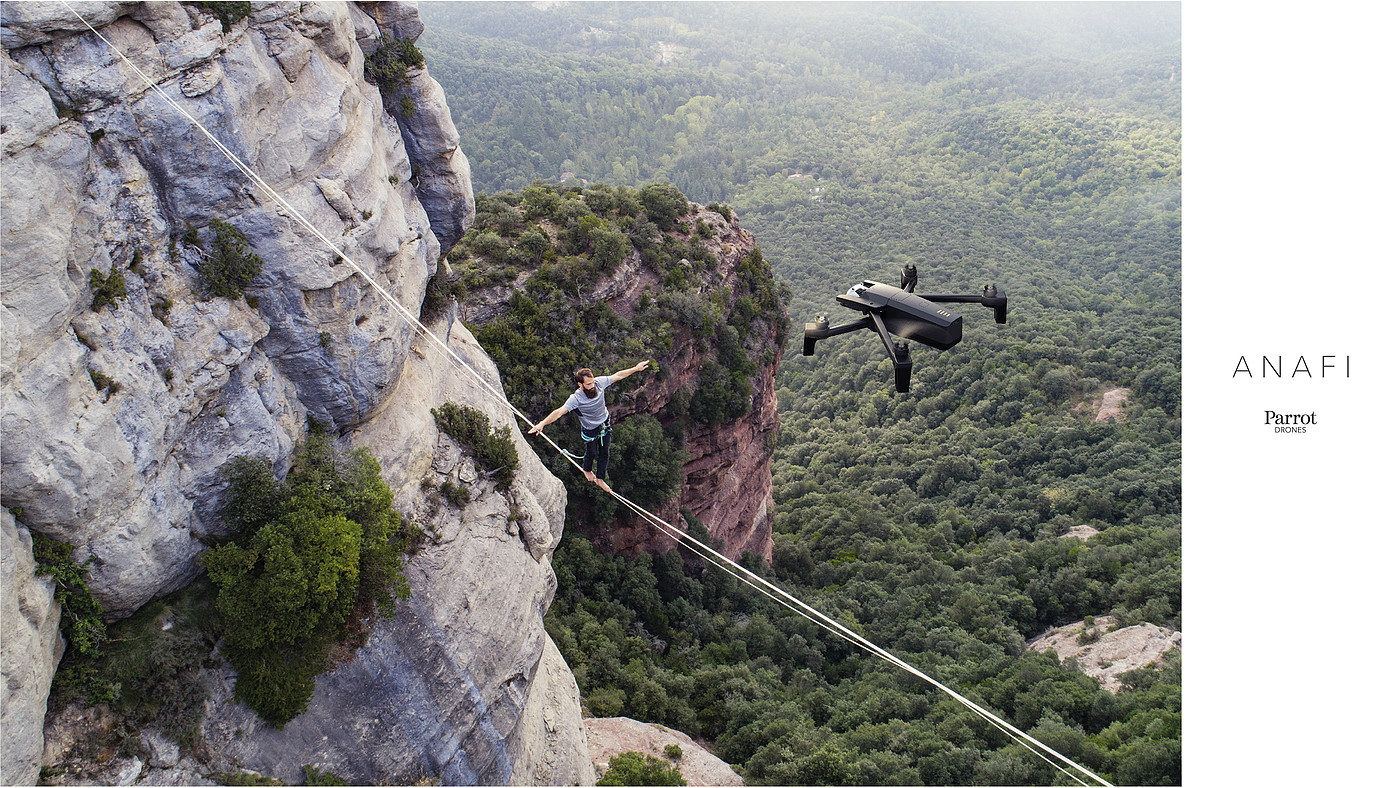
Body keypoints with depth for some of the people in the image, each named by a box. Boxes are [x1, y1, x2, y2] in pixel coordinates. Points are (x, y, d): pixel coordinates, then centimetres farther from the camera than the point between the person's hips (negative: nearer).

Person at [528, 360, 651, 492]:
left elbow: (618, 375, -11)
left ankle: (600, 479, 42)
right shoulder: (576, 398, -36)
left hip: (605, 424, 4)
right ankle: (587, 470, 57)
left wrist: (636, 369, -5)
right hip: (590, 430, -4)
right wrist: (542, 423, -59)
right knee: (592, 453, 21)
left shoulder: (599, 383, -25)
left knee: (604, 452, 18)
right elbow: (559, 411, -45)